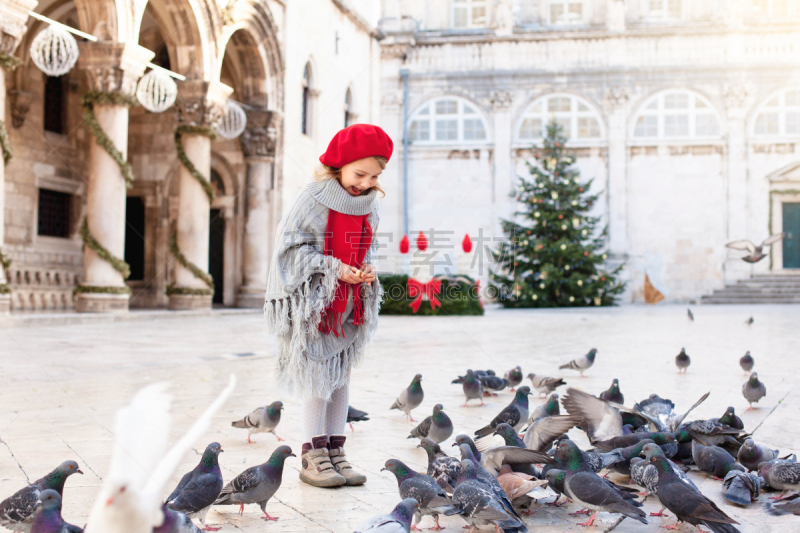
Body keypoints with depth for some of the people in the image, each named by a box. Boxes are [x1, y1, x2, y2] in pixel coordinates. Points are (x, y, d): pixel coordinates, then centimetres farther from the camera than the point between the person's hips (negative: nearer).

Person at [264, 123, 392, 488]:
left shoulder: (369, 204, 4)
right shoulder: (314, 198, -13)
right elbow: (291, 246, -13)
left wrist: (367, 269, -5)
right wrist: (334, 268, -19)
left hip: (351, 303, 6)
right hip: (313, 300, -6)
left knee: (341, 376, 9)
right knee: (318, 378, -4)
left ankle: (335, 451, 16)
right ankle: (312, 456, 4)